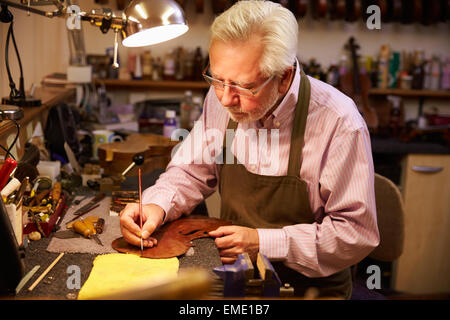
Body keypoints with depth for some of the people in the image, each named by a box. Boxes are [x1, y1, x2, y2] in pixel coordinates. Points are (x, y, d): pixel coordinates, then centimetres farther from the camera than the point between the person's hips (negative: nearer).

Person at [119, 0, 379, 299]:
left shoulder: (339, 124, -24)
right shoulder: (222, 97, -7)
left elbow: (357, 232, -18)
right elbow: (192, 172, 6)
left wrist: (263, 242, -24)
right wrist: (157, 205, -15)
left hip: (310, 284, -5)